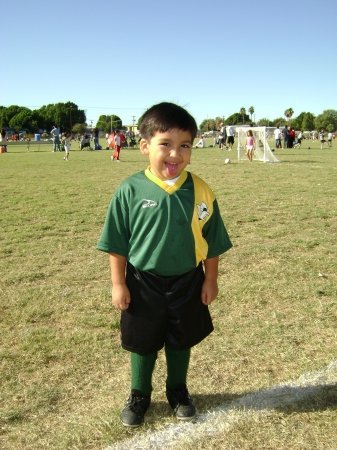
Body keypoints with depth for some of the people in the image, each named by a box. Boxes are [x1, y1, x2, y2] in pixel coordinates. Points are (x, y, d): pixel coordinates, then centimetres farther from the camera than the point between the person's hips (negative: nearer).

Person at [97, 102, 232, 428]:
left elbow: (212, 242, 0)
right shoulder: (131, 190, -15)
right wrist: (118, 284, -5)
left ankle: (178, 391, 44)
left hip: (187, 282, 2)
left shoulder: (200, 191, -11)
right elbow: (116, 244, -7)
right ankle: (139, 395, 40)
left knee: (181, 342, 19)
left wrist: (210, 279, 3)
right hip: (144, 283, -1)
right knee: (142, 343, 16)